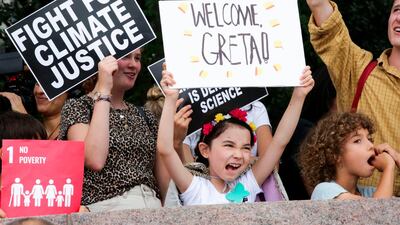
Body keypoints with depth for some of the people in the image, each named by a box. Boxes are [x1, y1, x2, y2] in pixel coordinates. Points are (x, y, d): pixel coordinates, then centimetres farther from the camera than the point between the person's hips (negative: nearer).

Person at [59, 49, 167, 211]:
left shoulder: (145, 117, 19)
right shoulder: (77, 107, 4)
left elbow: (164, 180, 16)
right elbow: (94, 160, -16)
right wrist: (103, 90, -10)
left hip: (152, 206, 5)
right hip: (105, 206, -5)